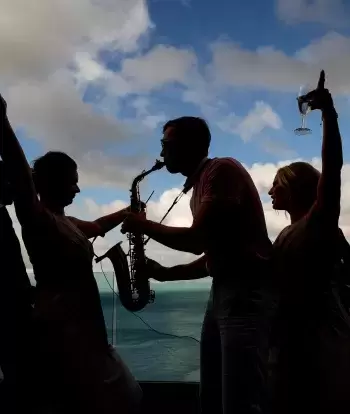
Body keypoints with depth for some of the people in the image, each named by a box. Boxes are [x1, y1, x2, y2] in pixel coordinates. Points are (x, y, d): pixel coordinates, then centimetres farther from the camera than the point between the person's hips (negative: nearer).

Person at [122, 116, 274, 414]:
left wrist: (144, 226, -4)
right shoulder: (199, 187, 20)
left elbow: (195, 239, -19)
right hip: (221, 290, 10)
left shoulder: (222, 169, -9)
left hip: (244, 291, -10)